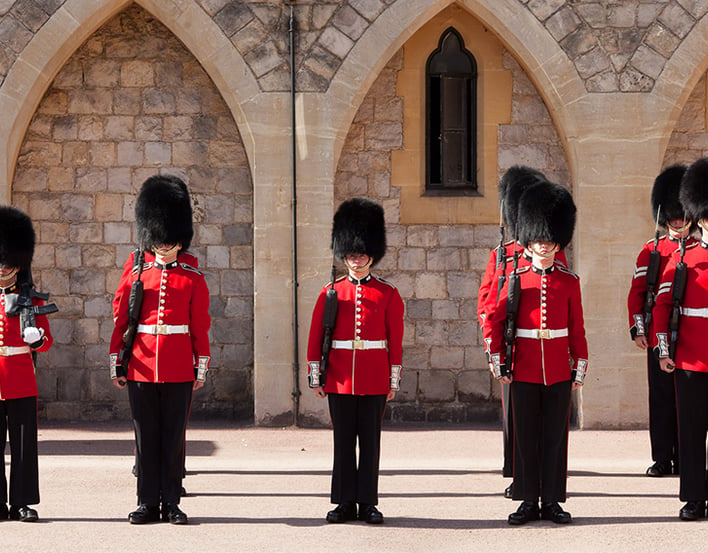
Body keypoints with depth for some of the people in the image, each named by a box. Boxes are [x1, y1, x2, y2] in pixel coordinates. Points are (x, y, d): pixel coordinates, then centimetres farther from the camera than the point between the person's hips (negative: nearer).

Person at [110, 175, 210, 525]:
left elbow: (201, 325, 5)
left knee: (173, 436, 3)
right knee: (146, 435, 4)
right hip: (141, 366, 1)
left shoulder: (192, 278, 3)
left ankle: (171, 503, 9)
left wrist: (201, 368, 2)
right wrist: (117, 362, 2)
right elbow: (120, 319, 6)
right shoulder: (135, 271, 5)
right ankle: (148, 503, 10)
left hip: (179, 370, -1)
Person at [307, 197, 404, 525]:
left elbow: (395, 340, 4)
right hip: (339, 380, 1)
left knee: (370, 441, 3)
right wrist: (315, 376, 2)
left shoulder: (387, 294, 3)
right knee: (343, 442, 5)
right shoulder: (331, 292, 5)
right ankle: (345, 503, 10)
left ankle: (368, 503, 9)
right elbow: (315, 337, 6)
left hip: (374, 381, -1)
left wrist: (393, 381, 1)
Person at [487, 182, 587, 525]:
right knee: (526, 436, 3)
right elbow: (496, 321, 4)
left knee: (555, 435, 4)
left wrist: (580, 368, 4)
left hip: (559, 372, 0)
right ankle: (529, 501, 9)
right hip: (525, 370, 0)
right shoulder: (516, 280, 2)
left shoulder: (569, 282, 4)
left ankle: (552, 500, 10)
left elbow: (577, 329, 6)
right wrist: (498, 362, 0)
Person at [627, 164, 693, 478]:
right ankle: (662, 459, 8)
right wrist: (638, 329, -1)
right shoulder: (651, 251, 7)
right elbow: (637, 293, 7)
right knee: (661, 399, 4)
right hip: (658, 337, 0)